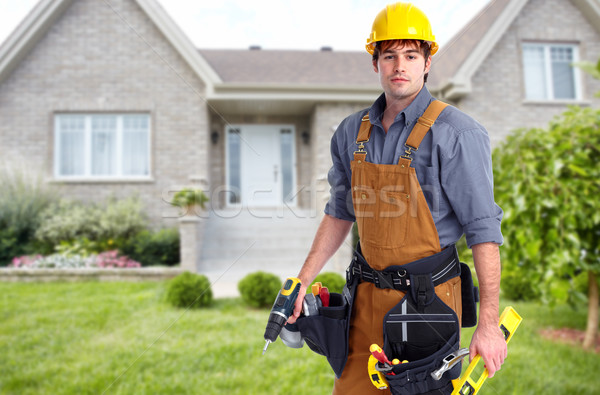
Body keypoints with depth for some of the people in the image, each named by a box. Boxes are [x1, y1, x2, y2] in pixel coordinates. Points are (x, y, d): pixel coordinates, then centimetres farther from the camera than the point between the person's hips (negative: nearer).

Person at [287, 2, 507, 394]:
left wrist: (489, 323, -13)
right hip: (369, 295, 5)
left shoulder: (457, 133, -11)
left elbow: (484, 229, -12)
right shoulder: (352, 132, 5)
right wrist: (302, 282, 10)